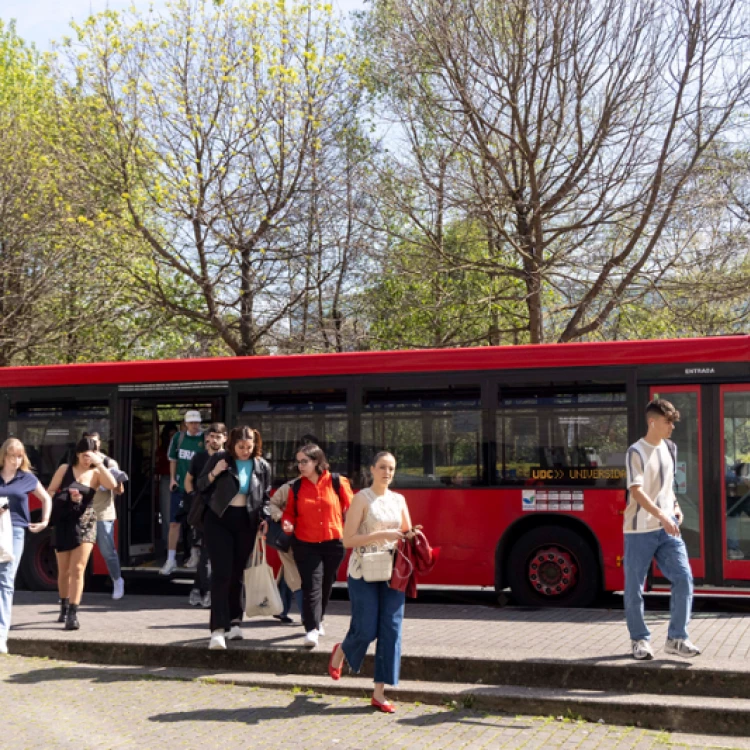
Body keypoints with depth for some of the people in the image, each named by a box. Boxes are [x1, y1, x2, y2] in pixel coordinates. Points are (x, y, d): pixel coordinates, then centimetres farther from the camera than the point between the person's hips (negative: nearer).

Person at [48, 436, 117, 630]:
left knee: (78, 569, -11)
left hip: (85, 523, -1)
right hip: (64, 523, 1)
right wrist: (66, 496, -12)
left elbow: (112, 485, -19)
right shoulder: (65, 469, 3)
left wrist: (99, 463, -20)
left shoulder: (96, 473, 0)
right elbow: (49, 492, 5)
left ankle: (73, 614, -11)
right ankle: (64, 607, 34)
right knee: (64, 571, 12)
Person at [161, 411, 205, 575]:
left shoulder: (205, 440, -8)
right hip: (179, 486, 2)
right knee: (174, 523, -1)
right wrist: (172, 479, 3)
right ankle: (171, 560, 3)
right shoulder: (178, 437, 1)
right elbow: (173, 459, 12)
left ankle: (196, 554, 31)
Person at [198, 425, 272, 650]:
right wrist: (214, 473, -16)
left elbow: (265, 497, 13)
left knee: (237, 574, 10)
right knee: (221, 574, -10)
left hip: (246, 523, 2)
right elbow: (201, 486, 2)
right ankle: (218, 629, -13)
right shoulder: (219, 458, -3)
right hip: (218, 520, -2)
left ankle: (234, 621, 24)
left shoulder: (262, 466, 3)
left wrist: (265, 518, -1)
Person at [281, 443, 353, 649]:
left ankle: (316, 620, 36)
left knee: (326, 585, 15)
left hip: (333, 543, 1)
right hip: (305, 545, 0)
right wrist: (287, 524, -11)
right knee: (312, 586, -11)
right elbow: (290, 512, 9)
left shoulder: (337, 482, -4)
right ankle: (311, 629, -10)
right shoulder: (296, 487, 2)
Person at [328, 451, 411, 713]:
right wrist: (382, 534, -19)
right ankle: (340, 652, 32)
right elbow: (348, 540, -12)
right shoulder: (362, 498, -6)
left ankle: (379, 693, 6)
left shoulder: (399, 500, 11)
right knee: (366, 630, -3)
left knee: (391, 630, -1)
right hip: (364, 573, -5)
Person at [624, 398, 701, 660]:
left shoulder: (669, 448, 10)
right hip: (640, 530, -5)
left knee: (683, 578, -5)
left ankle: (676, 638, 4)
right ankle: (640, 639, 19)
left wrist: (675, 507, 7)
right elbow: (636, 492, -21)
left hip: (667, 529, 6)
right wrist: (661, 515, -31)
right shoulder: (636, 452, -12)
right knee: (634, 587, 3)